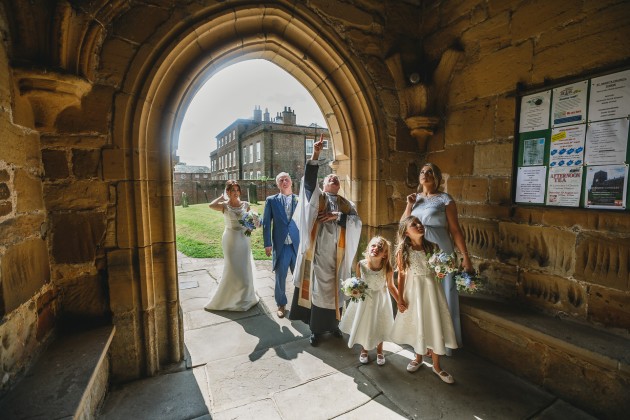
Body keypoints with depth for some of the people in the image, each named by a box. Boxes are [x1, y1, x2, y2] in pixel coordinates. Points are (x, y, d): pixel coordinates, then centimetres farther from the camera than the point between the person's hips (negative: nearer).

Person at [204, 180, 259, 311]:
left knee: (244, 268, 14)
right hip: (231, 239, -3)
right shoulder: (224, 206, -7)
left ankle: (245, 296, 35)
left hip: (244, 238, 3)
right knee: (232, 269, 5)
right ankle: (228, 297, 27)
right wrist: (222, 197, -13)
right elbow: (211, 205, -28)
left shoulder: (246, 204, 1)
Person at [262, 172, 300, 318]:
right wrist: (267, 244, -4)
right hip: (280, 246, 0)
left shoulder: (299, 200, 4)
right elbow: (266, 223, 1)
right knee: (280, 277, 10)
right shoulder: (271, 200, 3)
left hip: (298, 244, 1)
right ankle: (281, 304, 30)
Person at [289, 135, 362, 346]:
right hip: (318, 251, -2)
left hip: (337, 254, 3)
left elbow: (357, 222, 0)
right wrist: (315, 155, -18)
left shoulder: (346, 204, 15)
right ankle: (316, 328, 15)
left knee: (334, 289, 10)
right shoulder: (317, 197, 9)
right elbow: (309, 179, -9)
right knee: (317, 287, 3)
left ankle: (333, 324, 27)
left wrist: (337, 216, -13)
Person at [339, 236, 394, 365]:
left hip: (380, 299, -1)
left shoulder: (388, 269, -29)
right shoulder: (361, 265, -26)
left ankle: (379, 351, 50)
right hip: (364, 298, 1)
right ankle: (364, 350, 50)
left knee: (379, 327, 20)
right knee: (363, 325, 20)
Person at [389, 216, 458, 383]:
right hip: (413, 290, -1)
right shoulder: (403, 251, -11)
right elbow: (401, 276, -7)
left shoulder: (432, 247, -6)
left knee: (434, 325, 8)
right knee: (417, 325, 15)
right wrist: (399, 299, -6)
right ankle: (419, 357, 40)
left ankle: (436, 366, 27)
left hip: (431, 288, 1)